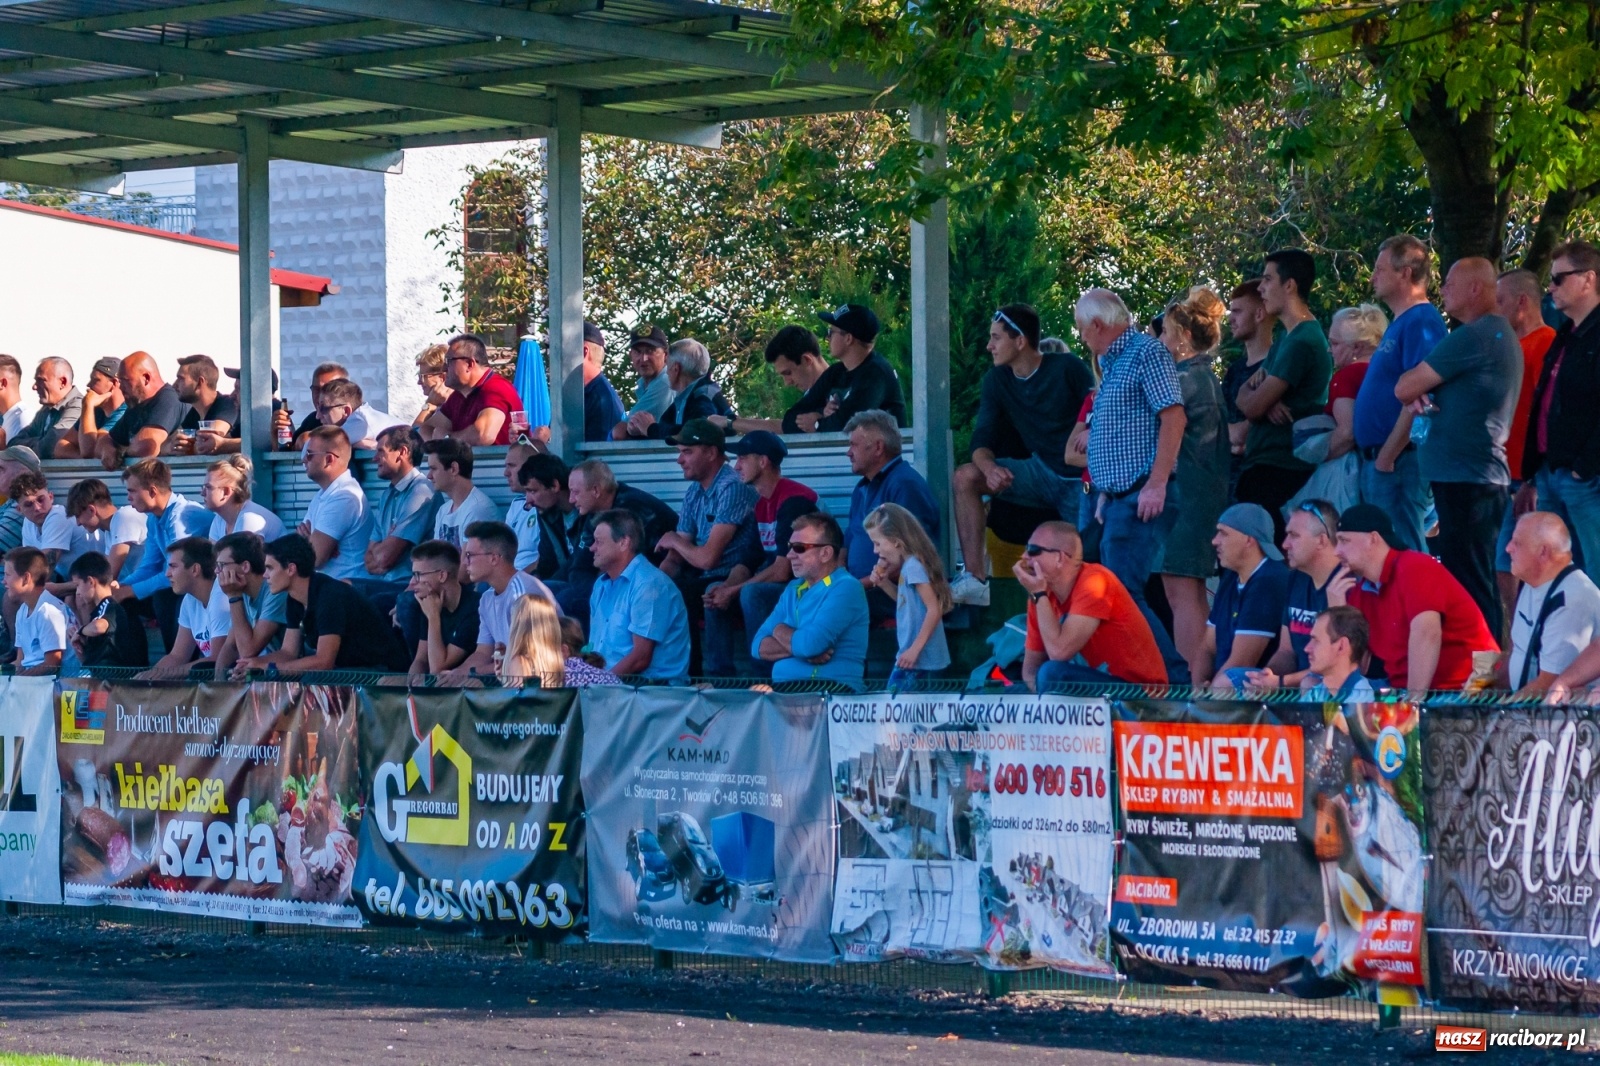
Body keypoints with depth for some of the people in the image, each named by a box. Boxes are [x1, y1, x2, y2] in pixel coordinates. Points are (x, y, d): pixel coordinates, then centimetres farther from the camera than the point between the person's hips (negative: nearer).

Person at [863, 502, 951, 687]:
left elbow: (934, 610, -21)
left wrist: (915, 649, -22)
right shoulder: (908, 565, 12)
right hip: (915, 657, 10)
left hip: (918, 658, -10)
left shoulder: (913, 566, -16)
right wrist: (885, 583, 11)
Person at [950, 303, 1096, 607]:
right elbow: (982, 440, -1)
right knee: (966, 476, -16)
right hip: (1041, 473, 5)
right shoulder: (996, 380, 4)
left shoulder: (1067, 369, -9)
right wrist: (988, 467, -25)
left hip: (1080, 479, -5)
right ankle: (975, 579, -23)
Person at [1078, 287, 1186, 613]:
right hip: (1118, 498, 10)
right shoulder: (1111, 364, 22)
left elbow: (1174, 417, -17)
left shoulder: (1147, 352, -7)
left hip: (1142, 497, -10)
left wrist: (1157, 484, -22)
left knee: (1124, 593, -18)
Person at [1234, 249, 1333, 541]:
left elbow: (1252, 406, -18)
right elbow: (1244, 396, 14)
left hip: (1278, 470, -10)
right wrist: (1258, 391, -9)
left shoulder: (1302, 342, -15)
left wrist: (1252, 394, 6)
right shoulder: (1288, 338, 19)